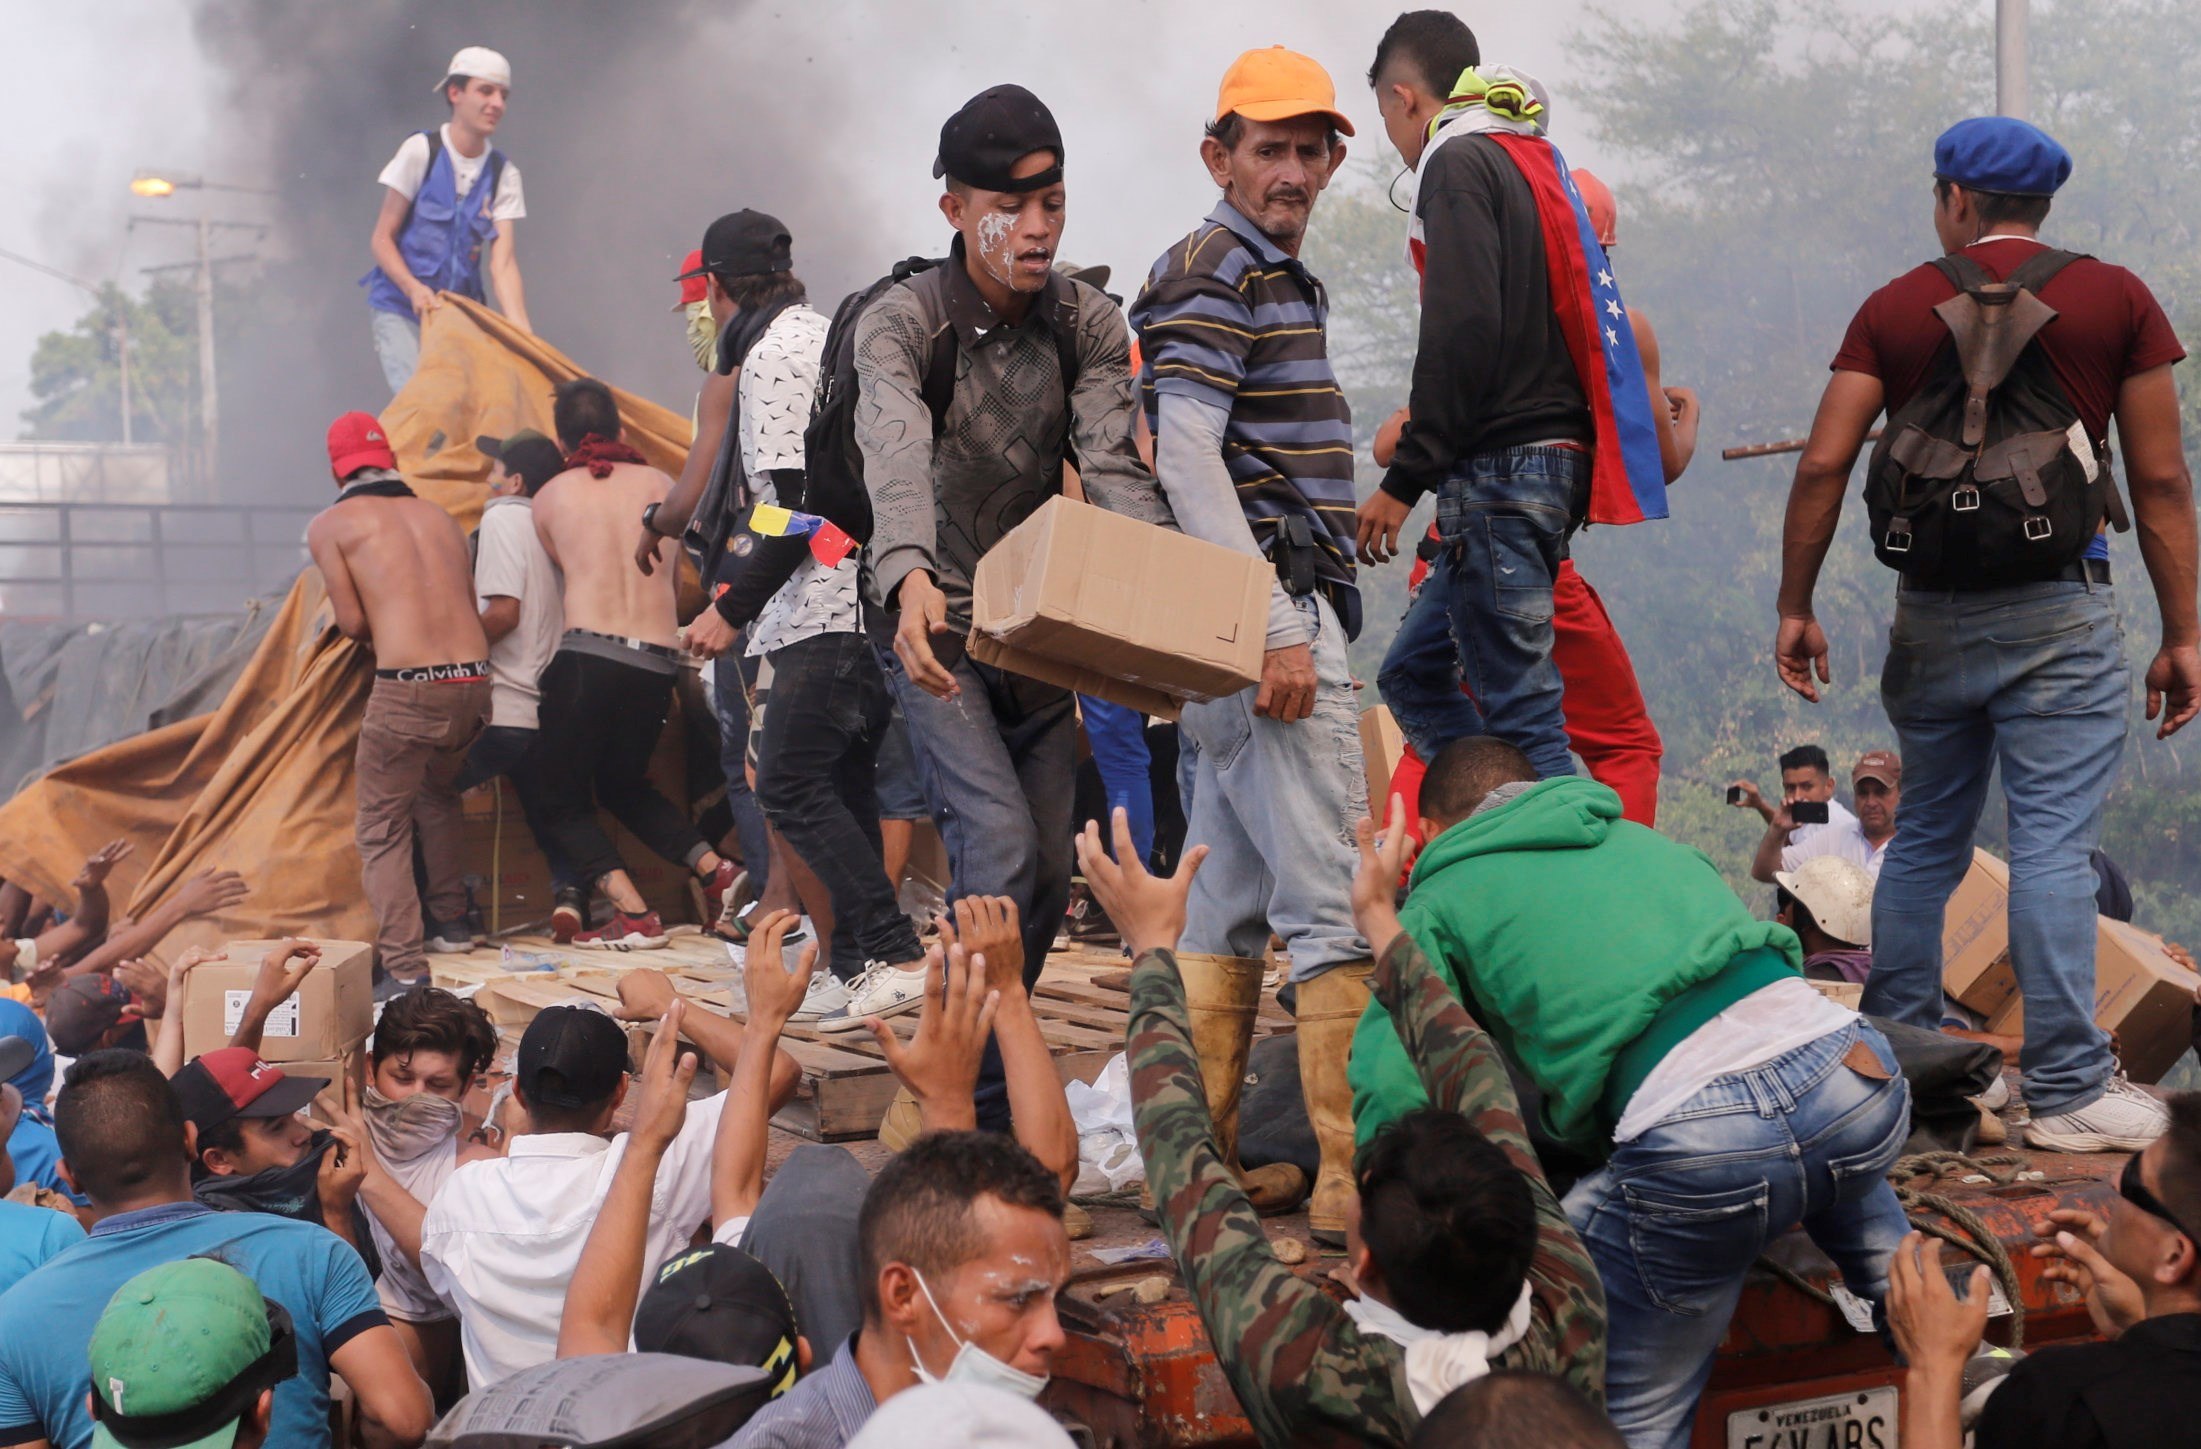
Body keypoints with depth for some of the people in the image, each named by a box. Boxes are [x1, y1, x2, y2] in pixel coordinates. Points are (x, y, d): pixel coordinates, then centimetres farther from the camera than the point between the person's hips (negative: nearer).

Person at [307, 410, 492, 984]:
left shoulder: (330, 525, 7)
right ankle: (451, 921, 37)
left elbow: (353, 623, 2)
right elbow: (470, 606, 15)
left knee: (382, 830, 5)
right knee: (437, 795, 32)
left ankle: (404, 968, -4)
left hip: (407, 688, -5)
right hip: (475, 679, 5)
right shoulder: (438, 515, 20)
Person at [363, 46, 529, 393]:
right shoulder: (421, 151, -7)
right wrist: (414, 288, -24)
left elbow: (503, 263, -7)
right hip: (402, 308, -3)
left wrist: (523, 334, -22)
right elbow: (382, 238, -5)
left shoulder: (503, 174, 1)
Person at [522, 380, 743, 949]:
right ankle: (714, 869, 9)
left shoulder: (549, 497, 8)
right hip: (658, 661, 4)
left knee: (560, 799, 10)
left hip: (587, 652, -4)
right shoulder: (661, 485, 14)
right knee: (624, 786, 26)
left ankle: (634, 913, -8)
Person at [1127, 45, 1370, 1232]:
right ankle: (1356, 1180, -10)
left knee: (1231, 901, 11)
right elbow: (1184, 454, -18)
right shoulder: (1211, 270, -8)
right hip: (1268, 610, -10)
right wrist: (1276, 628, -23)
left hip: (1248, 625, 10)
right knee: (1337, 900, -11)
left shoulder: (1275, 276, 23)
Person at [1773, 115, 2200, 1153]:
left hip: (1931, 616, 3)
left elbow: (1823, 465, -1)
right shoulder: (2115, 299, 2)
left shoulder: (1896, 309, 5)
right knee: (2053, 847, -4)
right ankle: (2068, 1088, -4)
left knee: (1925, 840, 15)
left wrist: (1796, 608, 6)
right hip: (2059, 611, -3)